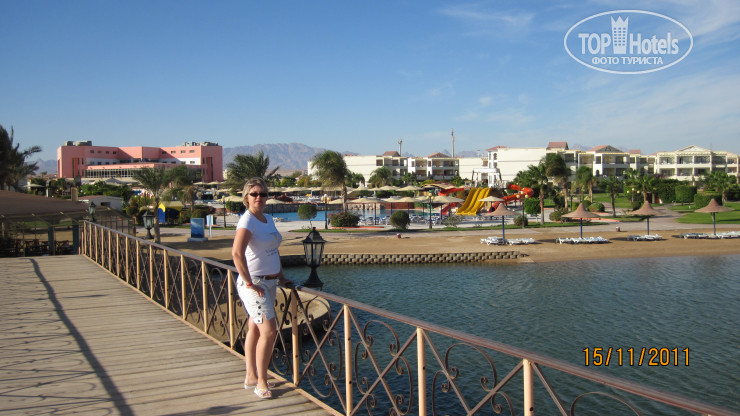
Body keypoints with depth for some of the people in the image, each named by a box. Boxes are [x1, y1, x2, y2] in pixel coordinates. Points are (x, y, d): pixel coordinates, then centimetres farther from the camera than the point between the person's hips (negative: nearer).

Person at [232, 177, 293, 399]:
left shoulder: (268, 219, 11)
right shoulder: (247, 220, -15)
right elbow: (237, 253, -27)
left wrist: (281, 277, 16)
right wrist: (249, 283, -23)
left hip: (269, 282, 8)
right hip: (254, 284, -8)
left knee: (255, 330, 15)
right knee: (269, 331, -11)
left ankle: (251, 377, 25)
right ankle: (261, 382, 1)